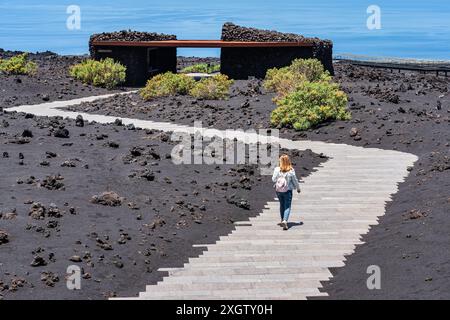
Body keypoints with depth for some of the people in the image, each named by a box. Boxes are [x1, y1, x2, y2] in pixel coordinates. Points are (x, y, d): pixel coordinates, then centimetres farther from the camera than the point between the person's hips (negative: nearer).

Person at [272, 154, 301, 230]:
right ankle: (285, 221, -18)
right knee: (287, 206, 1)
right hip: (287, 190, -2)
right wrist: (298, 188, 12)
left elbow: (273, 179, -6)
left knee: (282, 205, 21)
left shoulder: (277, 170, -11)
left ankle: (283, 220, 31)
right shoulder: (291, 171, -13)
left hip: (278, 190, 2)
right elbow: (295, 181, -4)